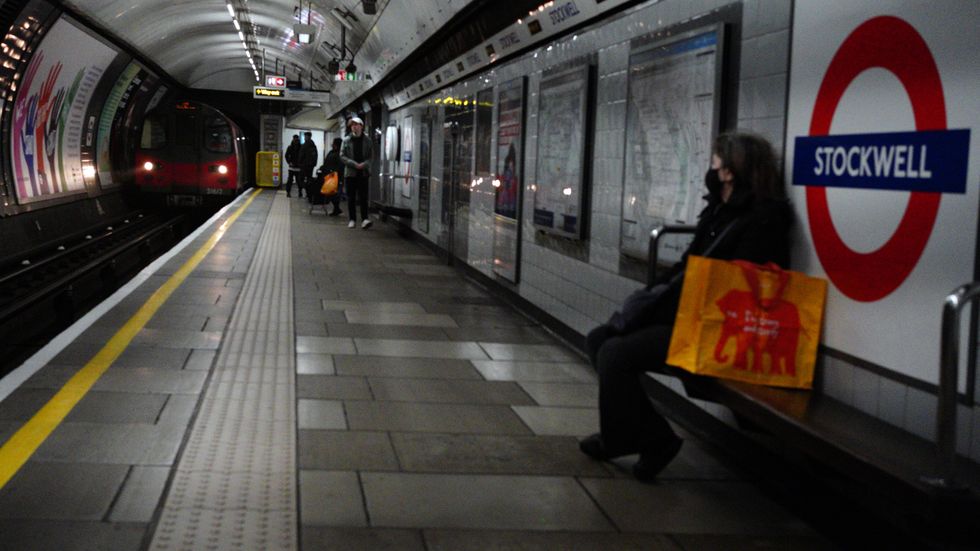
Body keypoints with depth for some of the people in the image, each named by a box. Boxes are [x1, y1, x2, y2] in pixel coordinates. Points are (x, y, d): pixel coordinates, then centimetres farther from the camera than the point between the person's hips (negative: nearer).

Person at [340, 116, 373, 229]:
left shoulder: (367, 140, 3)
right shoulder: (346, 140, 2)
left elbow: (371, 156, 3)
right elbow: (342, 156, -1)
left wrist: (364, 164, -16)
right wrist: (354, 164, -13)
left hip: (363, 172, -1)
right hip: (350, 172, 1)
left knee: (363, 197, -6)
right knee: (351, 198, 5)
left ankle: (365, 219, -11)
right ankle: (352, 220, 11)